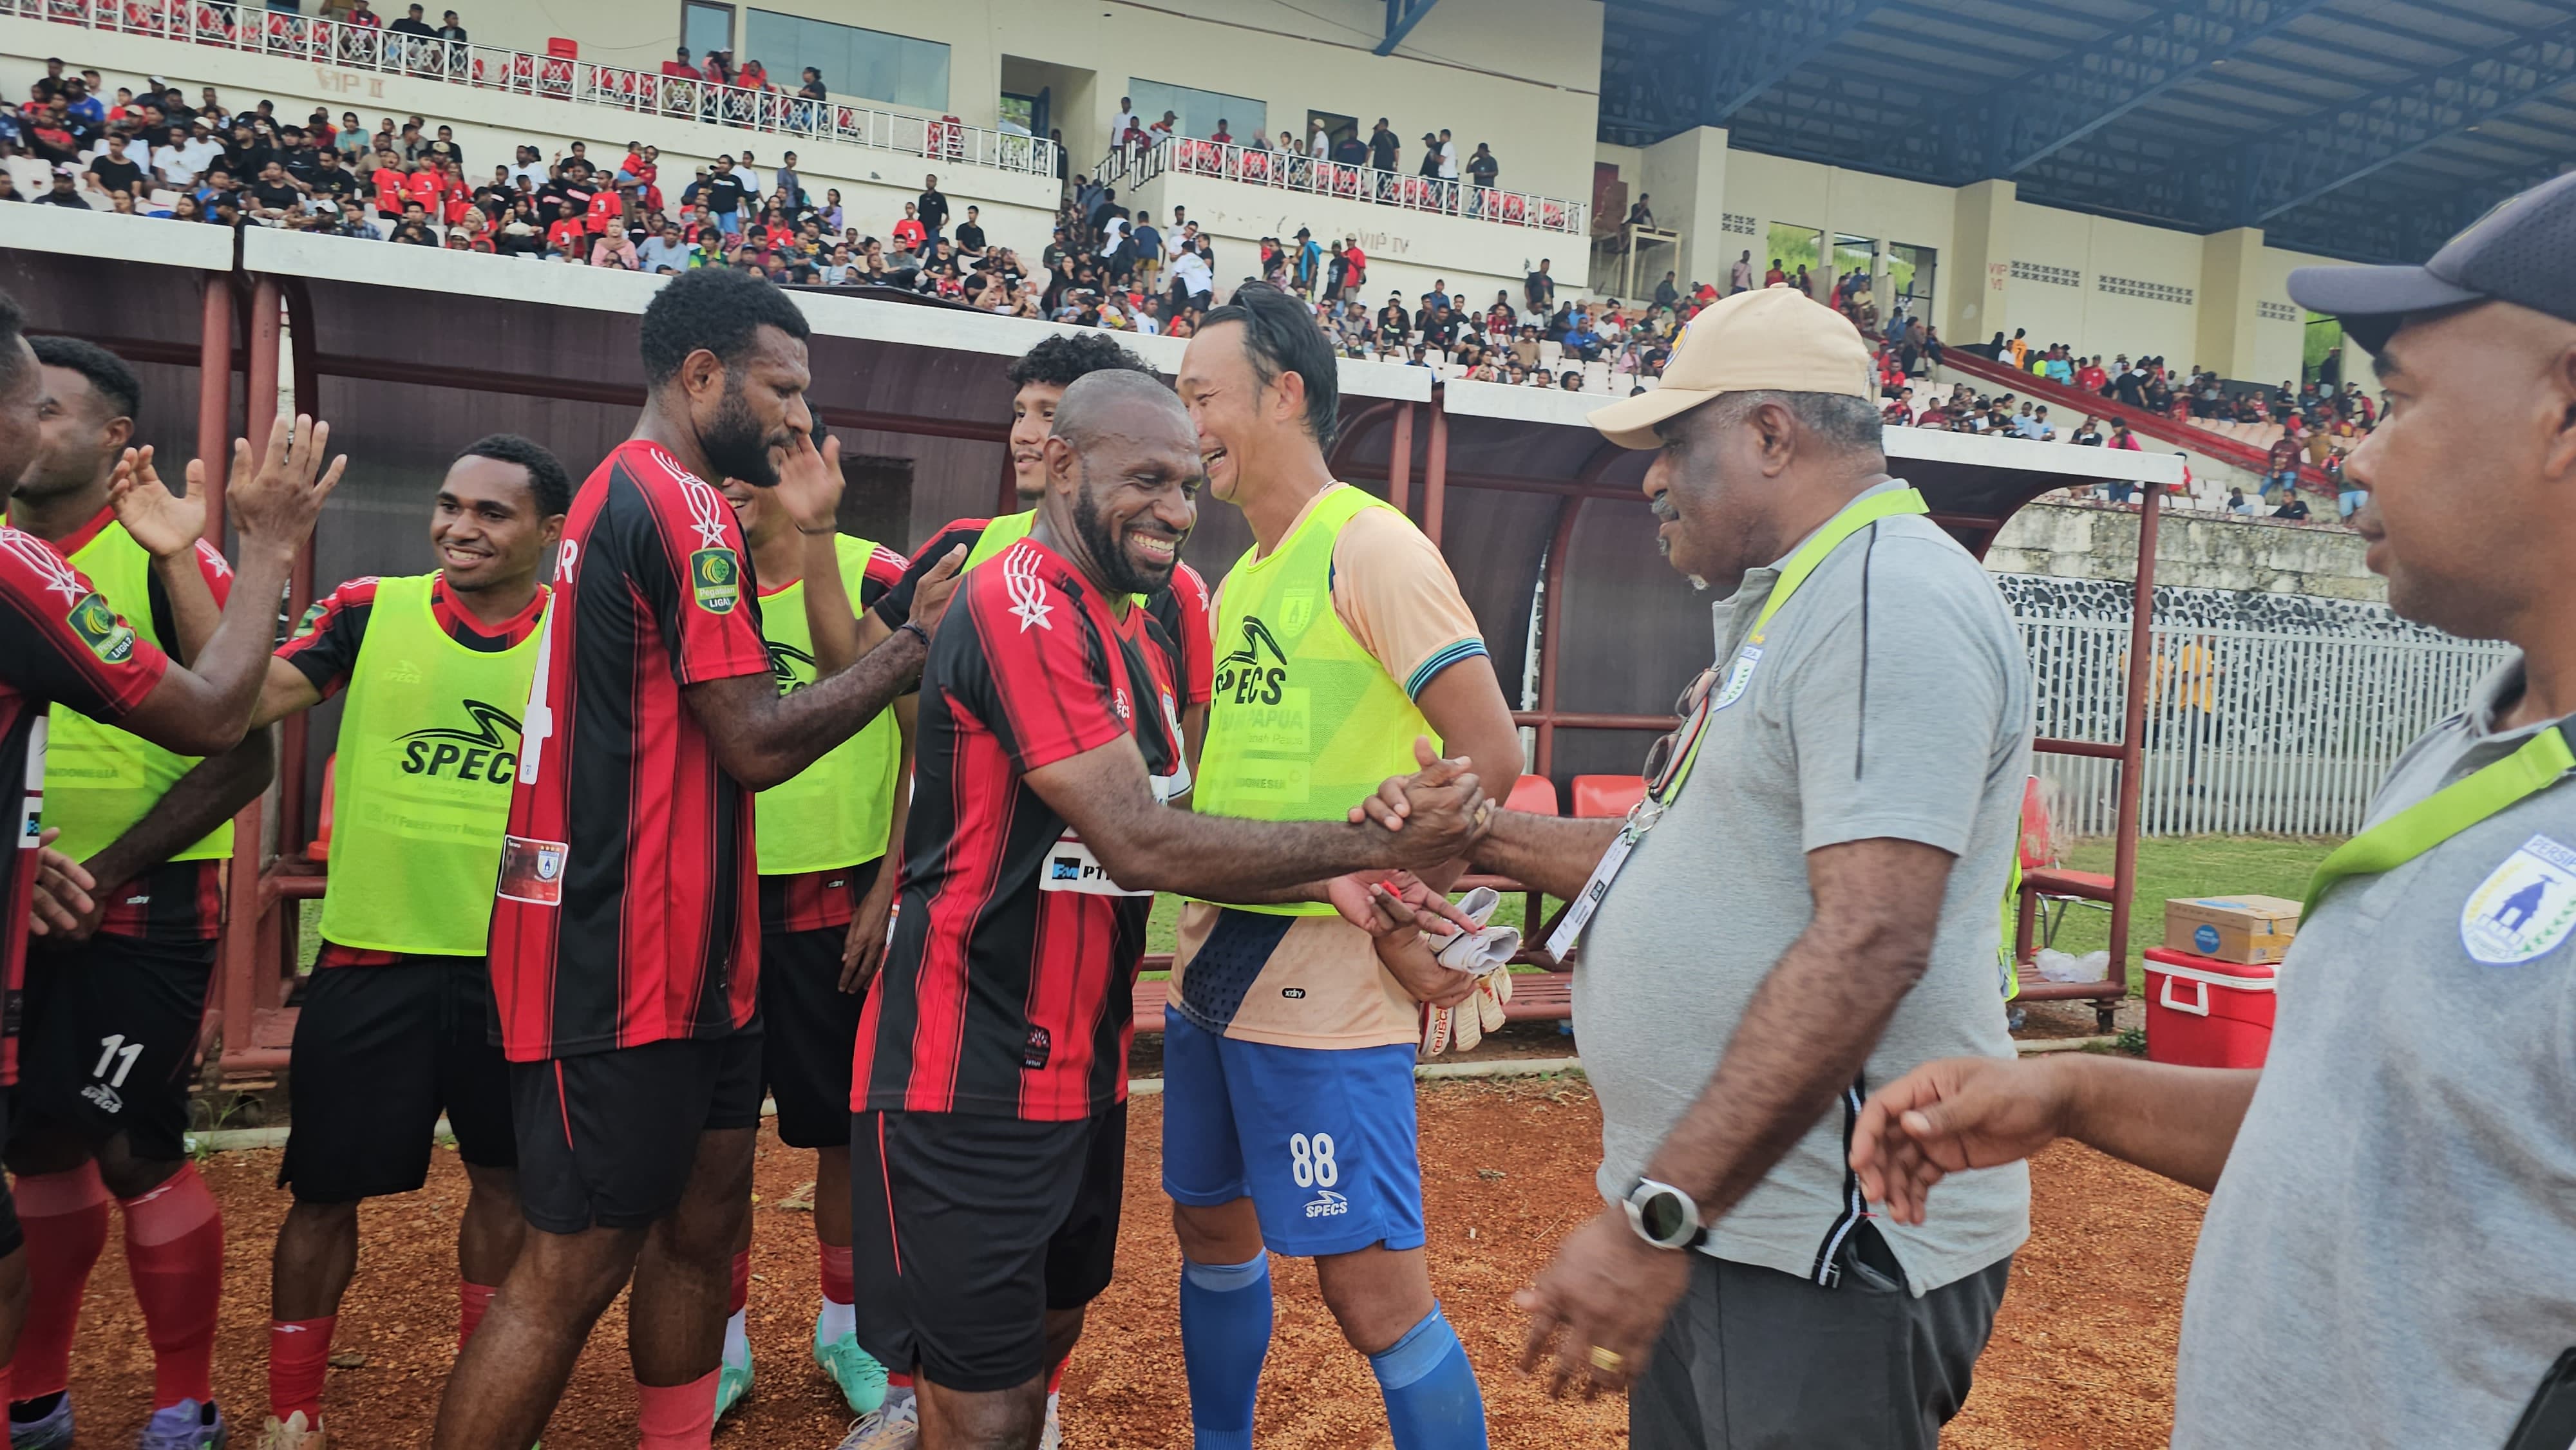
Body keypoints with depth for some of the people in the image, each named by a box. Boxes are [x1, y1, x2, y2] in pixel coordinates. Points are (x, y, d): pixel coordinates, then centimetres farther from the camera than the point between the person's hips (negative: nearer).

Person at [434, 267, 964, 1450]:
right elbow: (757, 743, -20)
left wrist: (806, 526, 14)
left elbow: (719, 702, 16)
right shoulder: (679, 503, -15)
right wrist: (921, 638, -12)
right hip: (628, 953, -10)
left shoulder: (630, 496, 17)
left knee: (703, 1216, 17)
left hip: (687, 946, 10)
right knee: (576, 1267, -1)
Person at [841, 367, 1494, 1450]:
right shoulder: (1020, 603, -17)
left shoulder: (1139, 635, 13)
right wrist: (1374, 845, -20)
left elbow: (1173, 831, 5)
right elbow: (1139, 844, -23)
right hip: (969, 1080, -9)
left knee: (1049, 1338, 24)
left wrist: (1349, 889, -12)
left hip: (1083, 1067, 9)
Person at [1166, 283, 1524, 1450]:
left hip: (1325, 983, -9)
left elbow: (1489, 754, -17)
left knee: (1372, 1290, -3)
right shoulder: (1239, 578, 13)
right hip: (1215, 961, 9)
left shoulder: (1369, 546, -12)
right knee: (1212, 1227, 21)